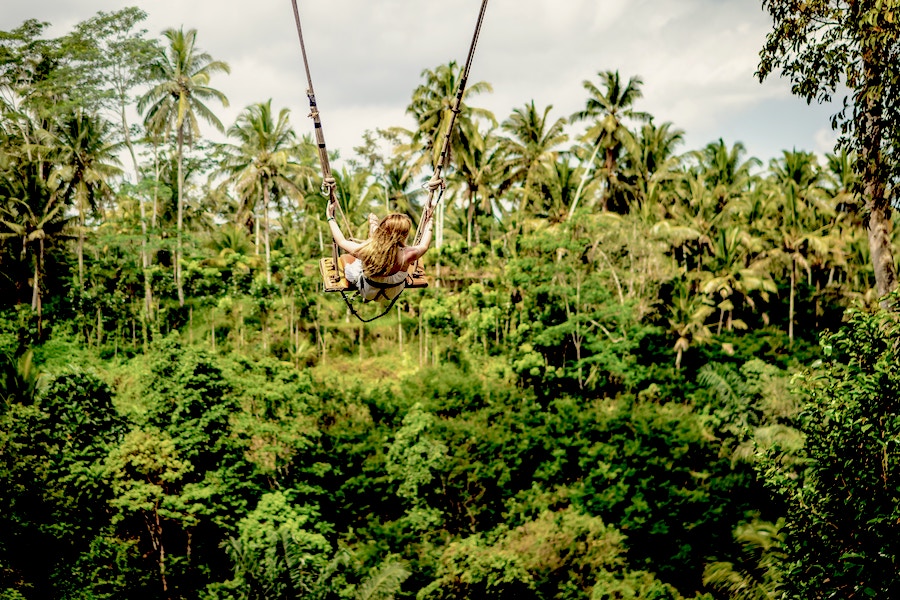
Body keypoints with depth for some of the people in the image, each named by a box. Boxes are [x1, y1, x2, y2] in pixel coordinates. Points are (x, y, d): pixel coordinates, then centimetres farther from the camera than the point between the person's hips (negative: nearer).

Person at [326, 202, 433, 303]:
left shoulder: (367, 250, -39)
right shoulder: (407, 255, -37)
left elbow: (341, 241, -18)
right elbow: (424, 246, -11)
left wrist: (330, 217, -6)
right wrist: (428, 225, 5)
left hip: (368, 293, -2)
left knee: (344, 257, 27)